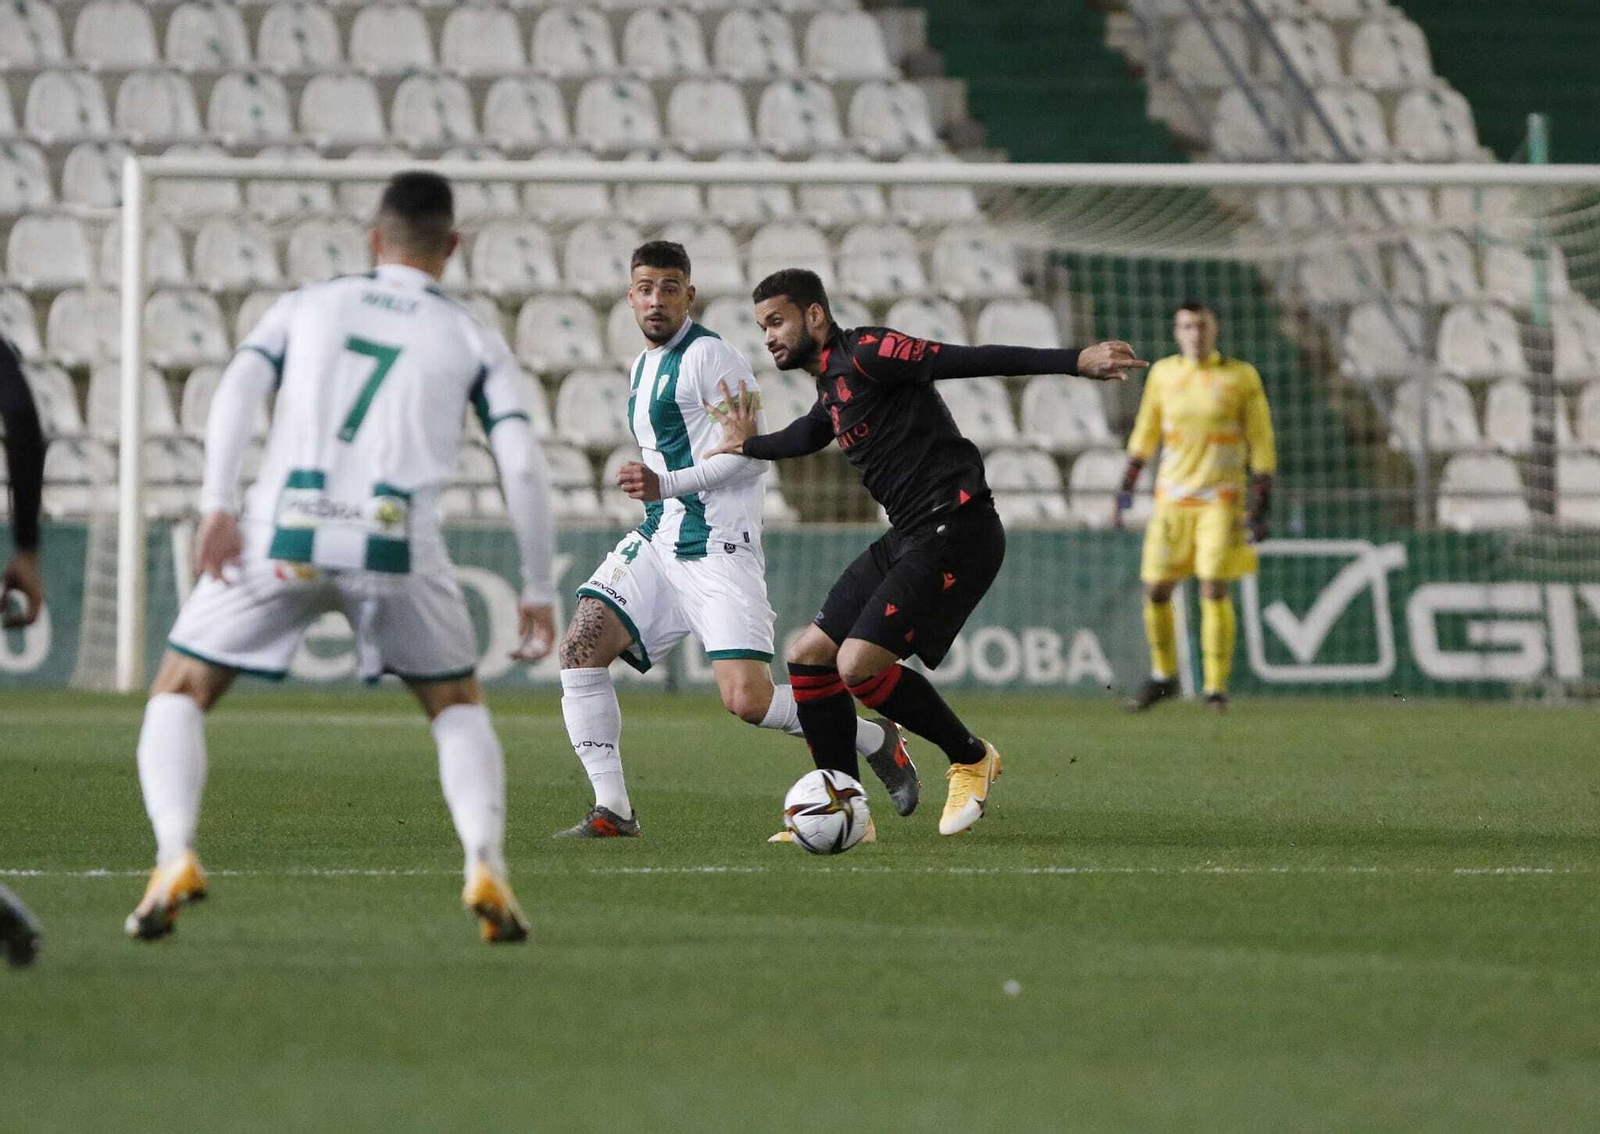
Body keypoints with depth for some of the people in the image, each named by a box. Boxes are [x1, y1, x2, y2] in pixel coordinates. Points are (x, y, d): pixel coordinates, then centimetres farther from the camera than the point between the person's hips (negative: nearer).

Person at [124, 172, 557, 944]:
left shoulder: (307, 307, 20)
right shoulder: (474, 342, 18)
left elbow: (239, 388, 2)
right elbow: (521, 465, 8)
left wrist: (216, 506, -8)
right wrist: (537, 591, 14)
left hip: (282, 536, 0)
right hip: (395, 546, 0)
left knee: (178, 696, 15)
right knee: (458, 706, 22)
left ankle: (175, 857, -10)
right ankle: (485, 867, -1)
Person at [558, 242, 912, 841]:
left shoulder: (709, 356, -9)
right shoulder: (644, 365, 19)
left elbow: (753, 454, -16)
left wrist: (666, 484, -20)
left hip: (717, 550, -8)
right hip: (657, 542, 8)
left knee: (747, 700, -17)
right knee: (581, 645, -12)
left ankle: (876, 740, 8)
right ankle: (612, 810, -8)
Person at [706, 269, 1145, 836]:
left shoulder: (863, 353, -11)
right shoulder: (831, 385, 17)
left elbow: (970, 361, -20)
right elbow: (806, 435, 40)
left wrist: (1073, 361, -27)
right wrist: (747, 446, 46)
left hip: (955, 529, -10)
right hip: (909, 536, 10)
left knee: (859, 664, -19)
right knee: (809, 655, 6)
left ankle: (970, 758, 2)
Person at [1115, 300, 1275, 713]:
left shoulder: (1241, 377, -3)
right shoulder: (1163, 373, 6)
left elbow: (1262, 445, 0)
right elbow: (1146, 432, 18)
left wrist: (1260, 508, -5)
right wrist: (1127, 486, 14)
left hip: (1221, 500, -3)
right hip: (1171, 500, 3)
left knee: (1214, 588, -14)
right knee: (1155, 589, 2)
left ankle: (1216, 687, -6)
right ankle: (1163, 677, 22)